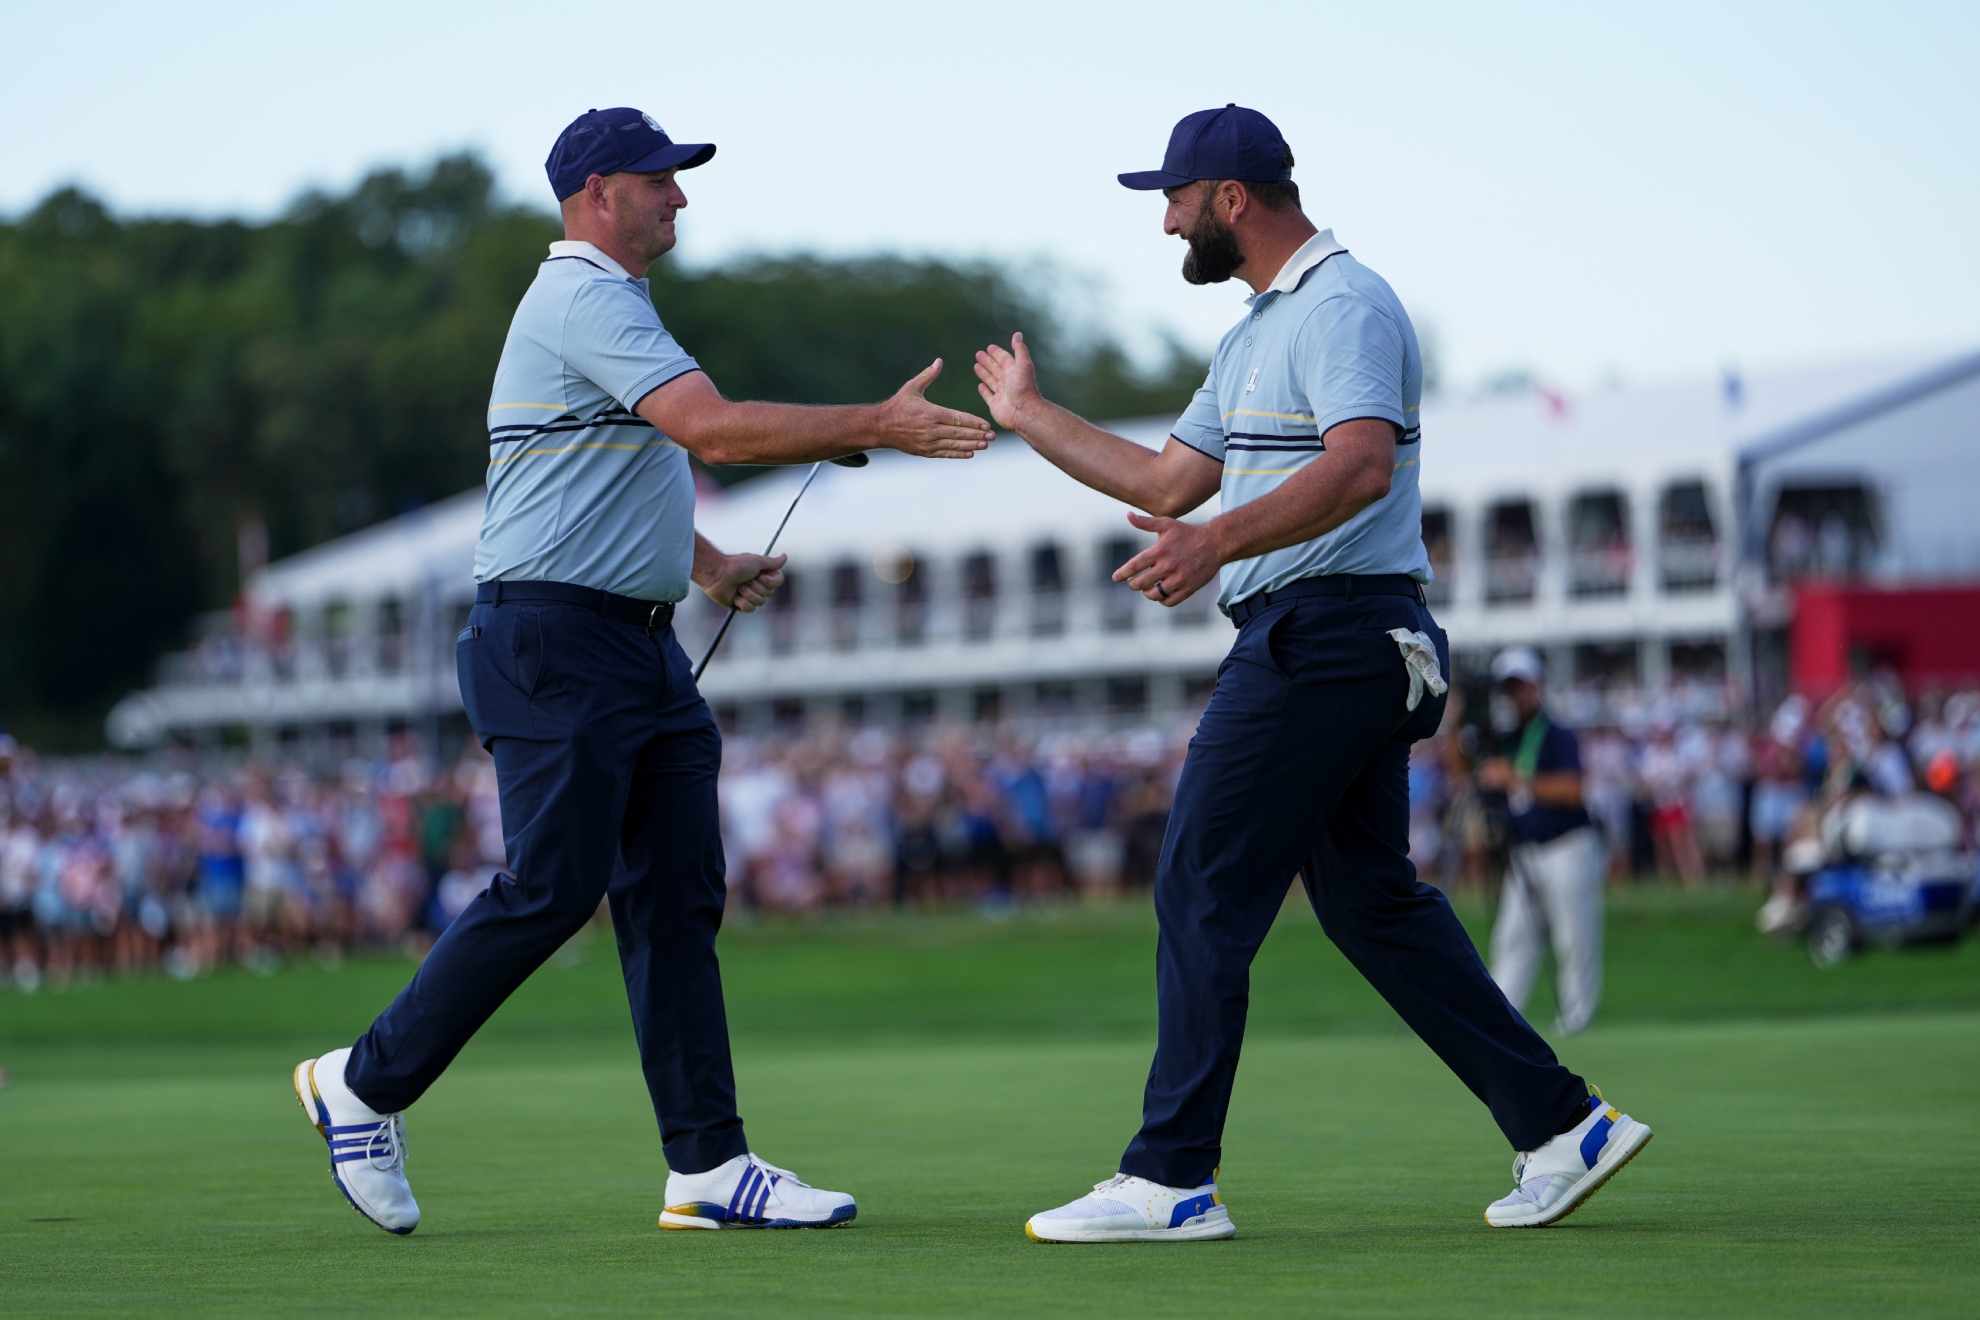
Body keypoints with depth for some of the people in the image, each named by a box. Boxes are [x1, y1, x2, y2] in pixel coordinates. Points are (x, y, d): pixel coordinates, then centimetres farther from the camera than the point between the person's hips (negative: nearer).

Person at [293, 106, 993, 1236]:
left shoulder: (605, 304, 21)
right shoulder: (586, 300, -13)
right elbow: (715, 429, -25)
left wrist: (711, 567, 17)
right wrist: (880, 428, -24)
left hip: (641, 641, 10)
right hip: (555, 642, -10)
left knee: (678, 893, 4)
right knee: (552, 889, -10)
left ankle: (708, 1165, 2)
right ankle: (366, 1083, 4)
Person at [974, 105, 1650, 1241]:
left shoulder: (1343, 305, -12)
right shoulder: (1262, 328, 21)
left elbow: (1361, 466, -29)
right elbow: (1170, 482, 26)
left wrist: (1220, 542, -40)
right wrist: (1030, 418, 30)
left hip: (1326, 635, -11)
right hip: (1347, 647, 11)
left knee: (1205, 891, -9)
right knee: (1371, 898, 12)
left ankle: (1173, 1180, -8)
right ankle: (1561, 1126, 13)